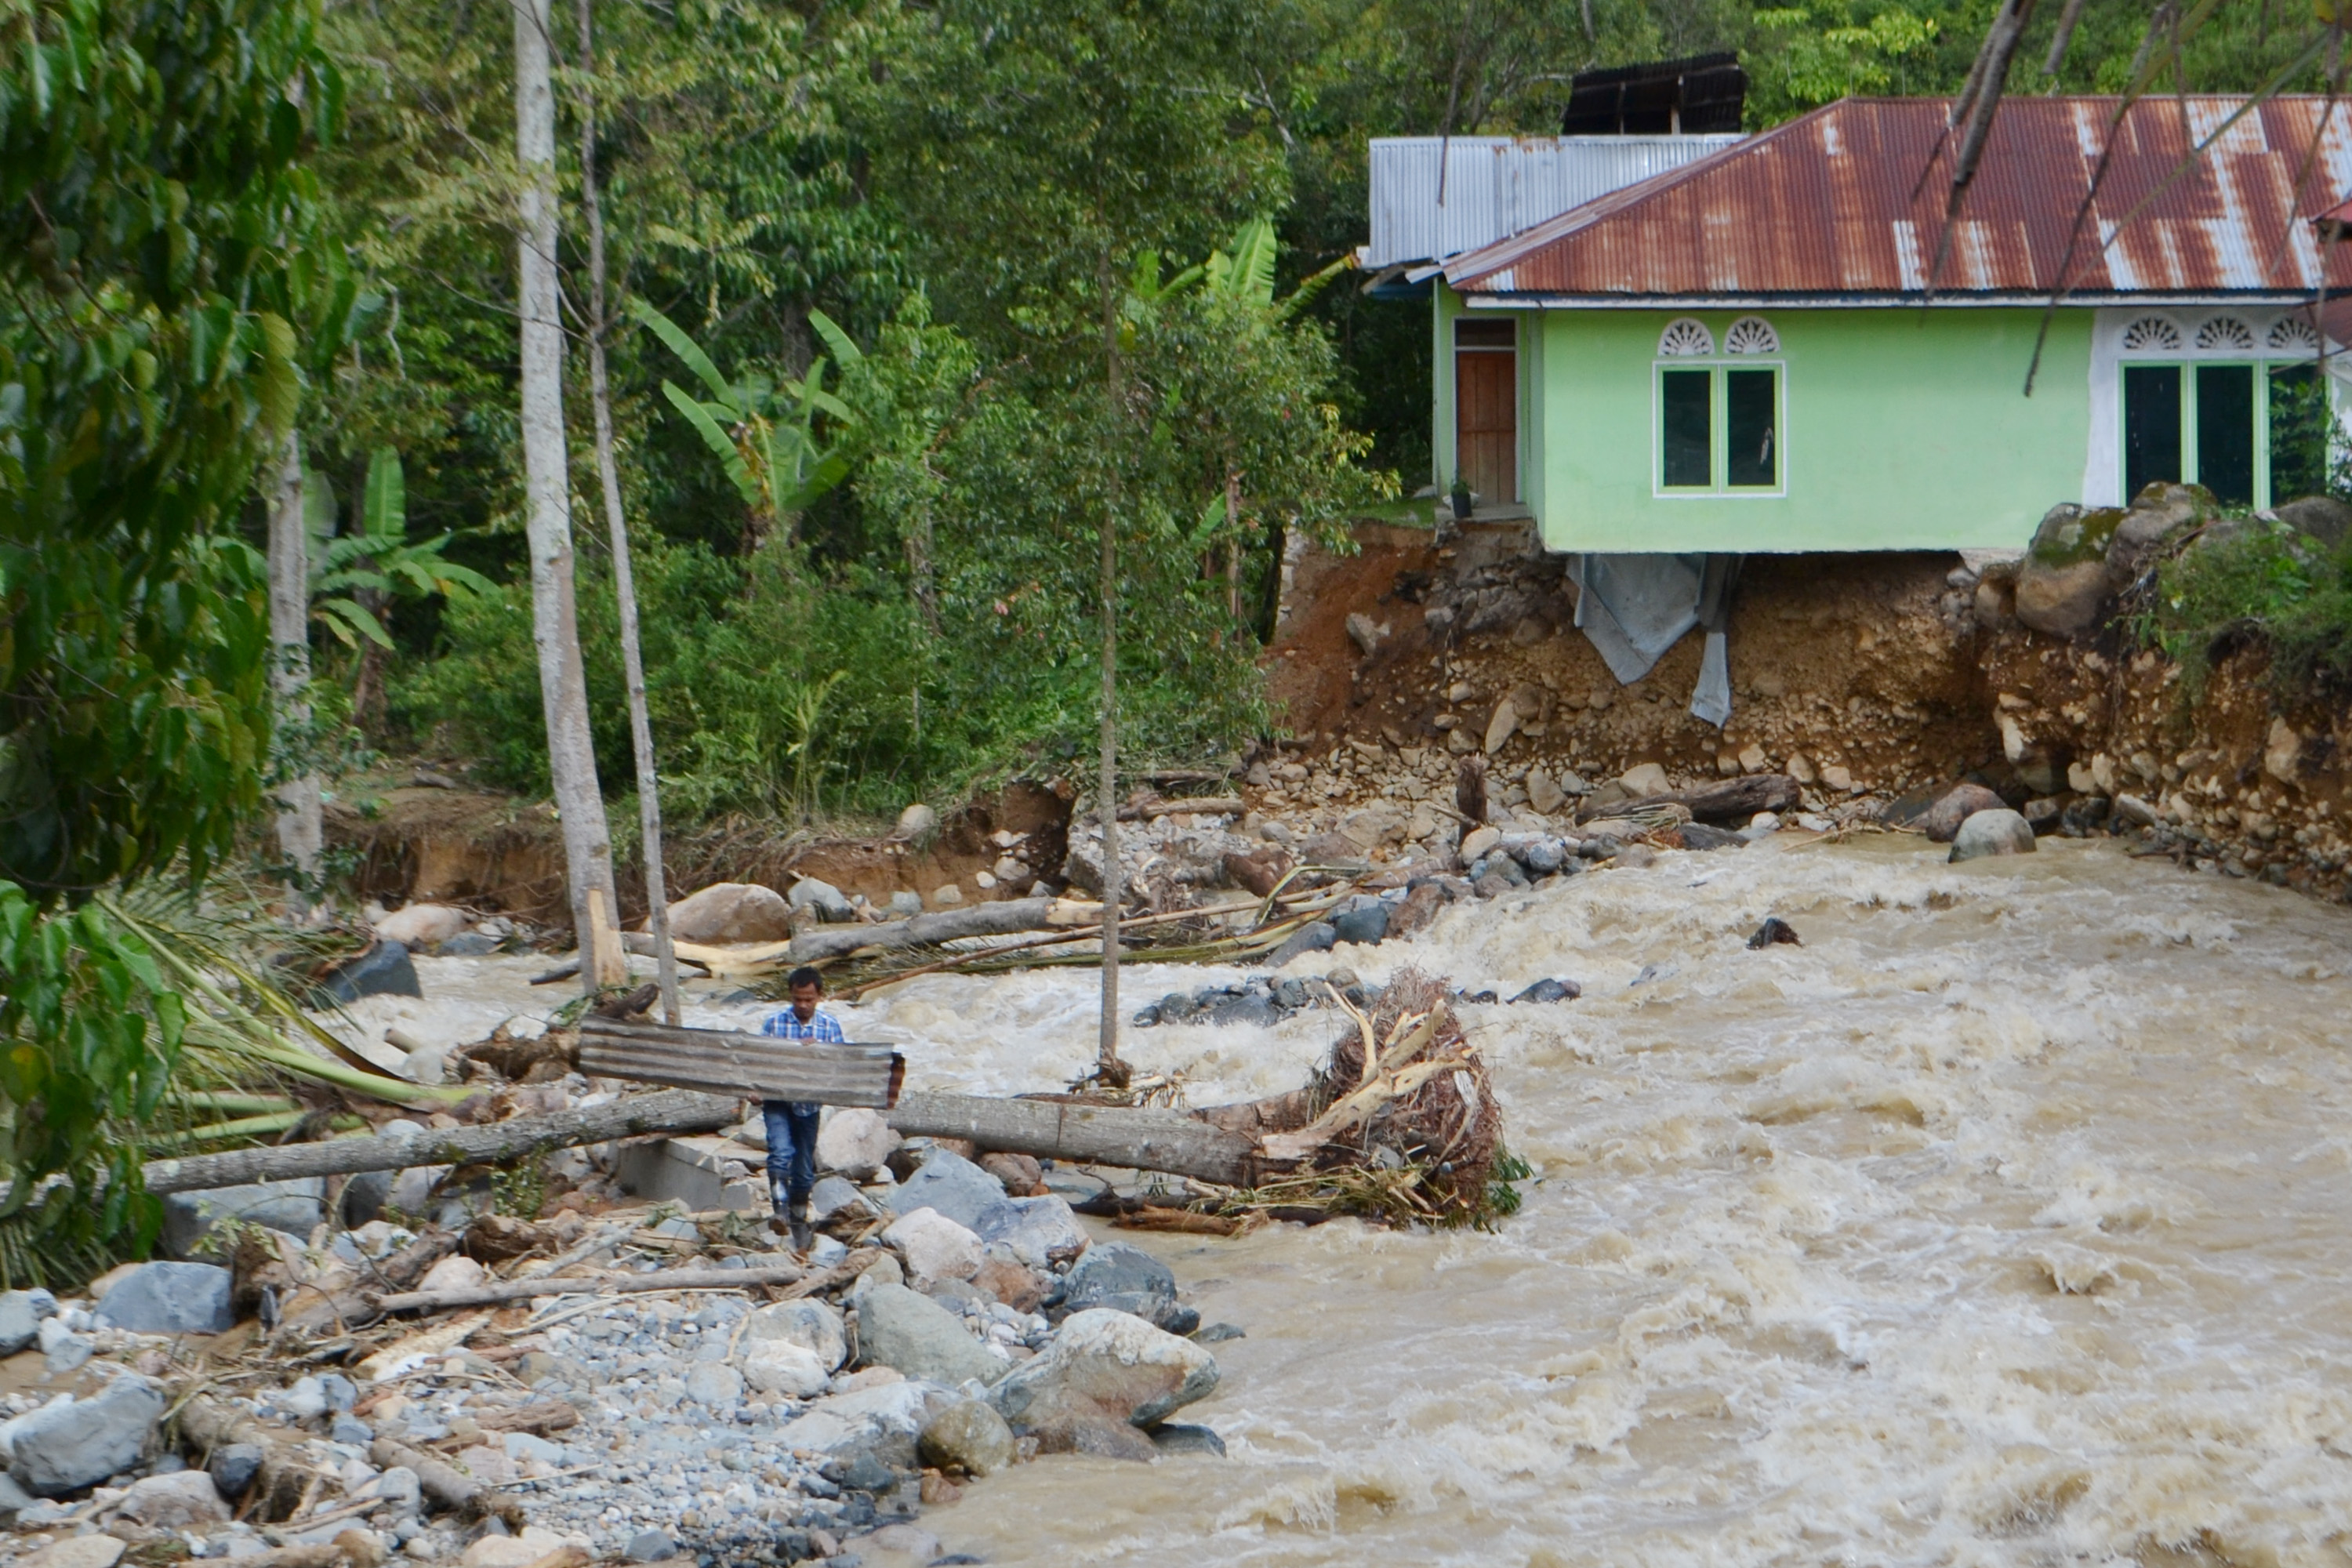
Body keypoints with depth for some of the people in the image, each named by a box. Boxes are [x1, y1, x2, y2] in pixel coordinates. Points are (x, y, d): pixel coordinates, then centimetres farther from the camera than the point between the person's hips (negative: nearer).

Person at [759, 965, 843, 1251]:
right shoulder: (774, 1024, -5)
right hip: (778, 1101, -2)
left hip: (809, 1105, 2)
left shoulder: (830, 1026, 0)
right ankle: (780, 1211, -21)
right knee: (781, 1153, -26)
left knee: (804, 1170, 11)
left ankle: (798, 1221, 28)